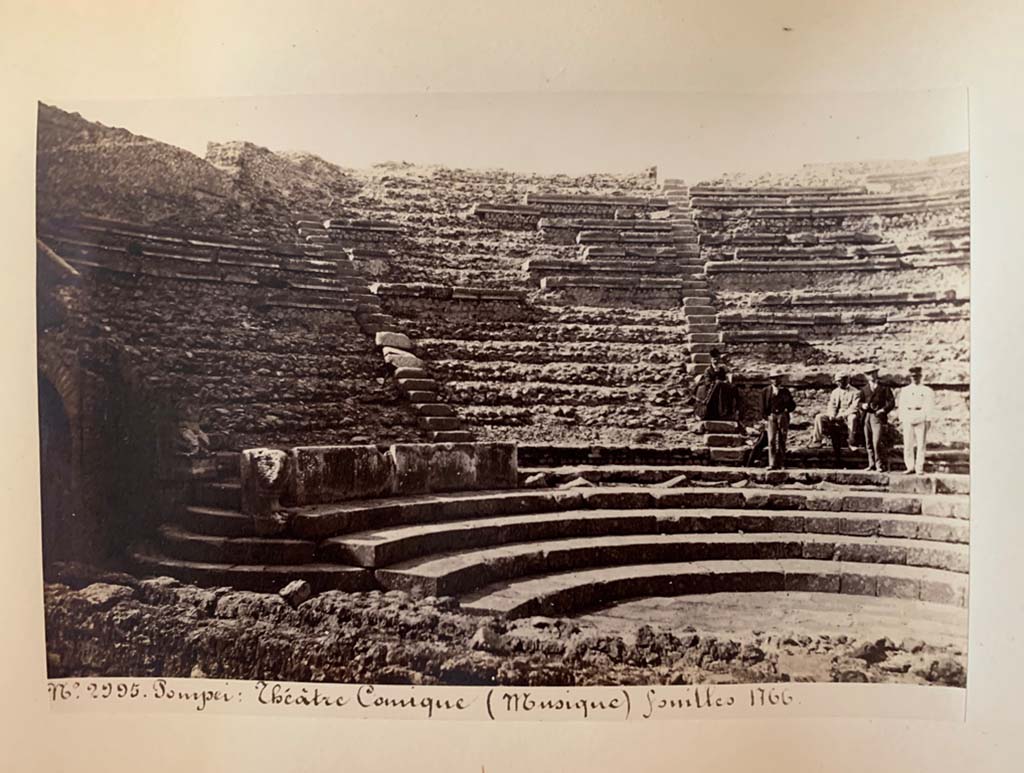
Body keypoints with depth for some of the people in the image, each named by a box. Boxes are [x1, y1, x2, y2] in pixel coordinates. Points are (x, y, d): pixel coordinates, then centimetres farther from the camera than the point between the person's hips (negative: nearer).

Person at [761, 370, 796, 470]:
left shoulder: (785, 391, 11)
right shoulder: (766, 391, 9)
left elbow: (792, 405, 14)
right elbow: (763, 406, 8)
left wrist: (787, 409, -7)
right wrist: (766, 418, -1)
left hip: (783, 417, 1)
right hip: (771, 417, -1)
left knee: (782, 441, 2)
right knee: (771, 440, -11)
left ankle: (781, 464, 8)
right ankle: (772, 464, -12)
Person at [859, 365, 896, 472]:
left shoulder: (884, 388, 7)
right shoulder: (864, 389, 18)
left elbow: (891, 402, 3)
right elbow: (861, 402, 16)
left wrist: (883, 410, -12)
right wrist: (863, 405, -7)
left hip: (878, 417, -4)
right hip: (867, 417, 4)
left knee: (877, 441, -15)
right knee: (868, 442, 6)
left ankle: (882, 464, -8)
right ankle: (872, 464, 15)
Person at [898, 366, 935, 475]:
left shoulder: (926, 390, 8)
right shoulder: (904, 390, 15)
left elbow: (929, 406, 3)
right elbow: (902, 406, 13)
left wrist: (928, 420, -7)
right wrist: (901, 420, 5)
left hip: (921, 418, -2)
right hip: (908, 418, 2)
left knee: (921, 444, -3)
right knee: (907, 444, -2)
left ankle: (919, 468, 0)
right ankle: (910, 467, 4)